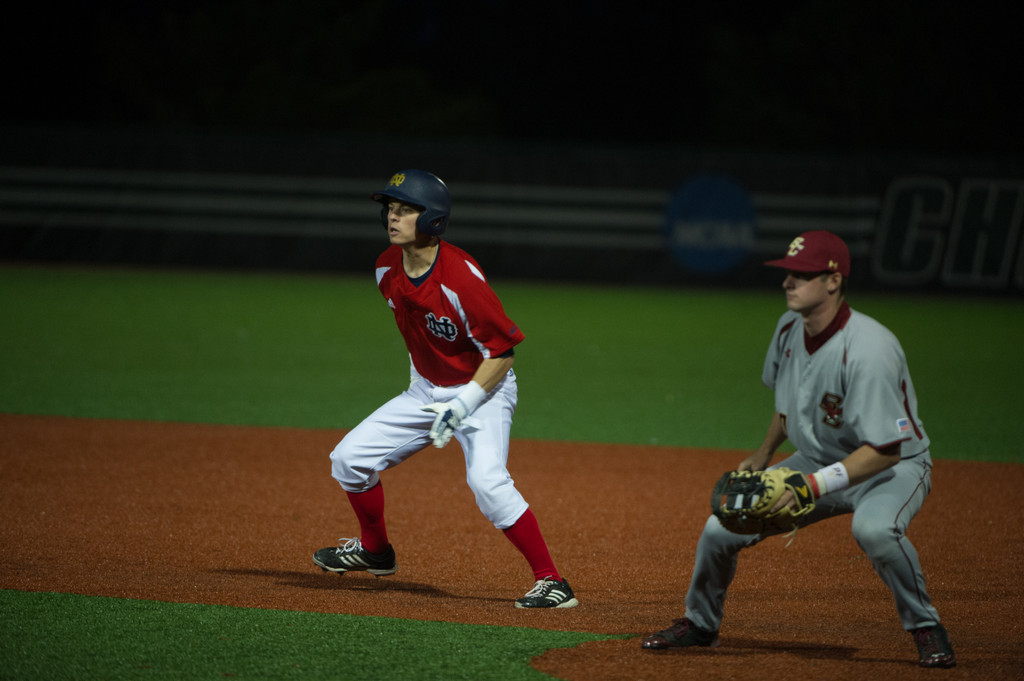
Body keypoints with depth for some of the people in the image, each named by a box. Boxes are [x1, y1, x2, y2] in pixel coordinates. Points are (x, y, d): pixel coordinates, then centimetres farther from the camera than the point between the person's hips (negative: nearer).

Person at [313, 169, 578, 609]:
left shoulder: (461, 279, -28)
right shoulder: (387, 269, -5)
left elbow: (502, 351, -24)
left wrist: (463, 405, -29)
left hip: (483, 390, -8)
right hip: (427, 390, 8)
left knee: (487, 481, -30)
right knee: (349, 458, 5)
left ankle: (551, 581, -24)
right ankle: (374, 551, 29)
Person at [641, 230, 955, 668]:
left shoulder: (868, 349, -32)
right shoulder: (789, 329, -6)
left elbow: (886, 450, -34)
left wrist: (816, 485, -38)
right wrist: (763, 455, 9)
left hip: (893, 468, -7)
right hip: (816, 460, 7)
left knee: (873, 527, -40)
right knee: (720, 529, -2)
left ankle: (925, 628, -17)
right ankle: (700, 624, 26)